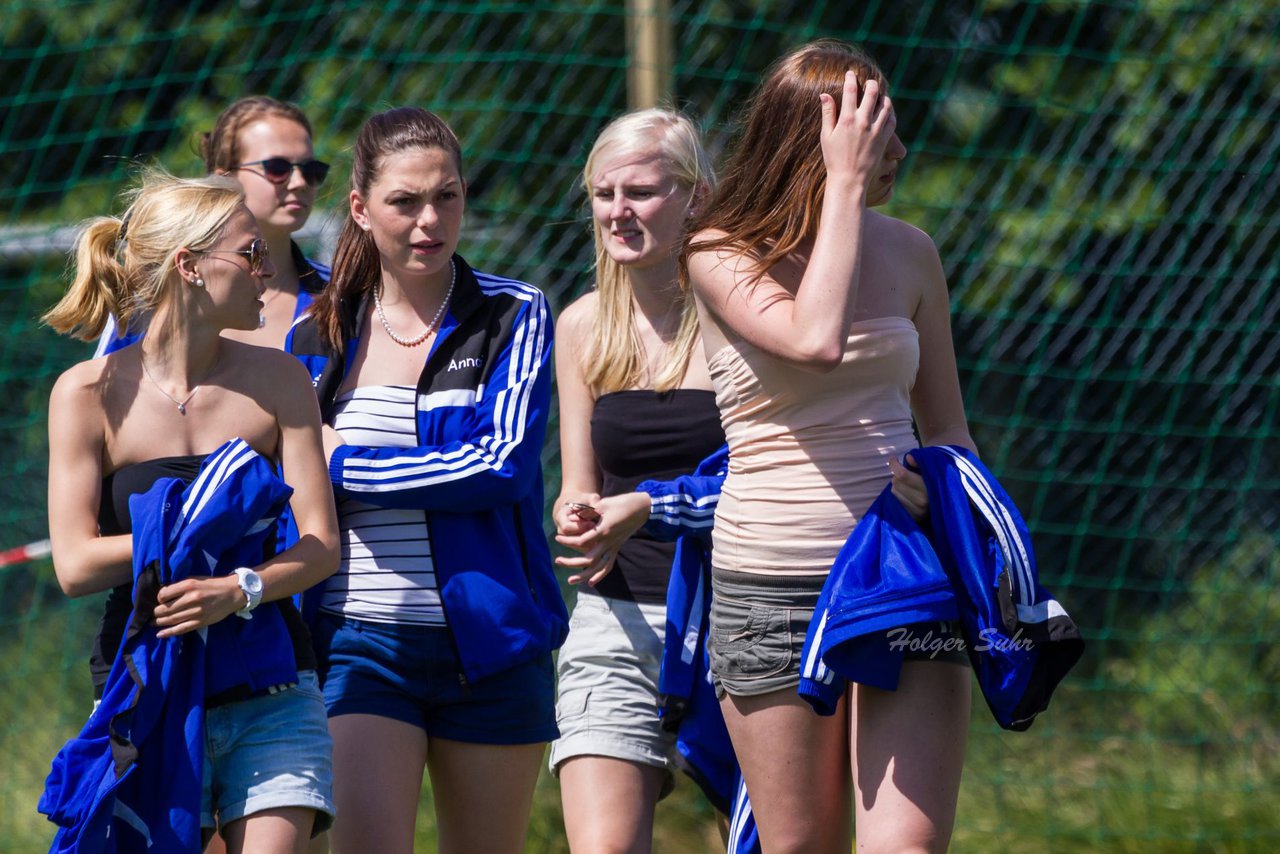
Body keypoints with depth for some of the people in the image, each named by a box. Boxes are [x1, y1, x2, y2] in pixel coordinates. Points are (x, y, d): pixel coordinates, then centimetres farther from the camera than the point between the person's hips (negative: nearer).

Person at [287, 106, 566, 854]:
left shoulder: (513, 316, 0)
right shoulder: (319, 337, 8)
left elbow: (505, 466, -13)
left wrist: (346, 466, -10)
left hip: (488, 644, -1)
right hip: (360, 643, 1)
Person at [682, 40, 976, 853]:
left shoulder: (909, 254, 8)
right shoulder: (721, 256, -4)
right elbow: (815, 340, -25)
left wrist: (940, 480, -6)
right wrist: (846, 186, -18)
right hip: (772, 592, -2)